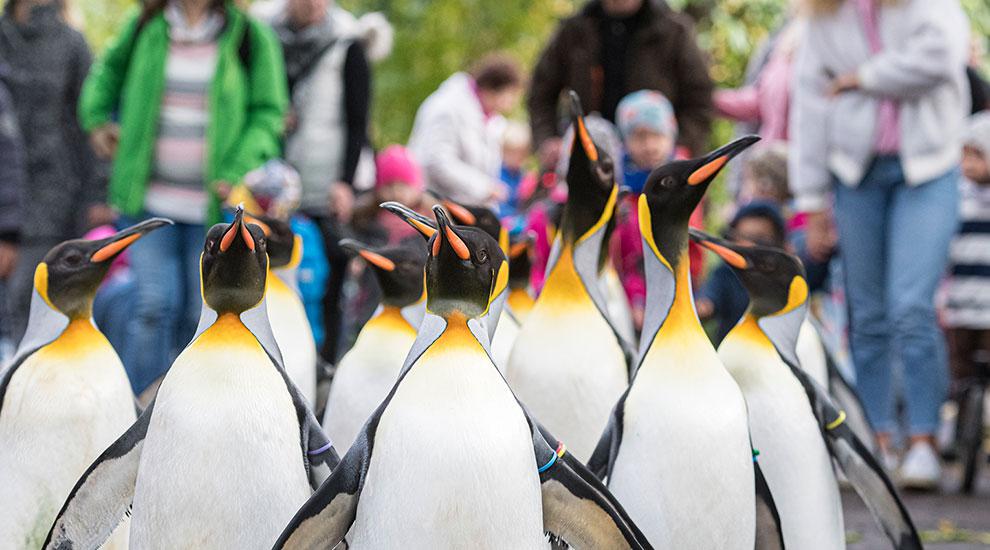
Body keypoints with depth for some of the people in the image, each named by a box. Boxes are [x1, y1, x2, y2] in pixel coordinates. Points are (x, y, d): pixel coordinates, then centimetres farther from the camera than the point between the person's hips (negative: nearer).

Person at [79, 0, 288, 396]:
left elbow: (268, 111, 0)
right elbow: (109, 69, 27)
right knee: (154, 304, -8)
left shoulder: (250, 37, 0)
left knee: (200, 311, 3)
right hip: (150, 198, 1)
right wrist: (97, 119, 13)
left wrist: (238, 174, -11)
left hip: (213, 204, -1)